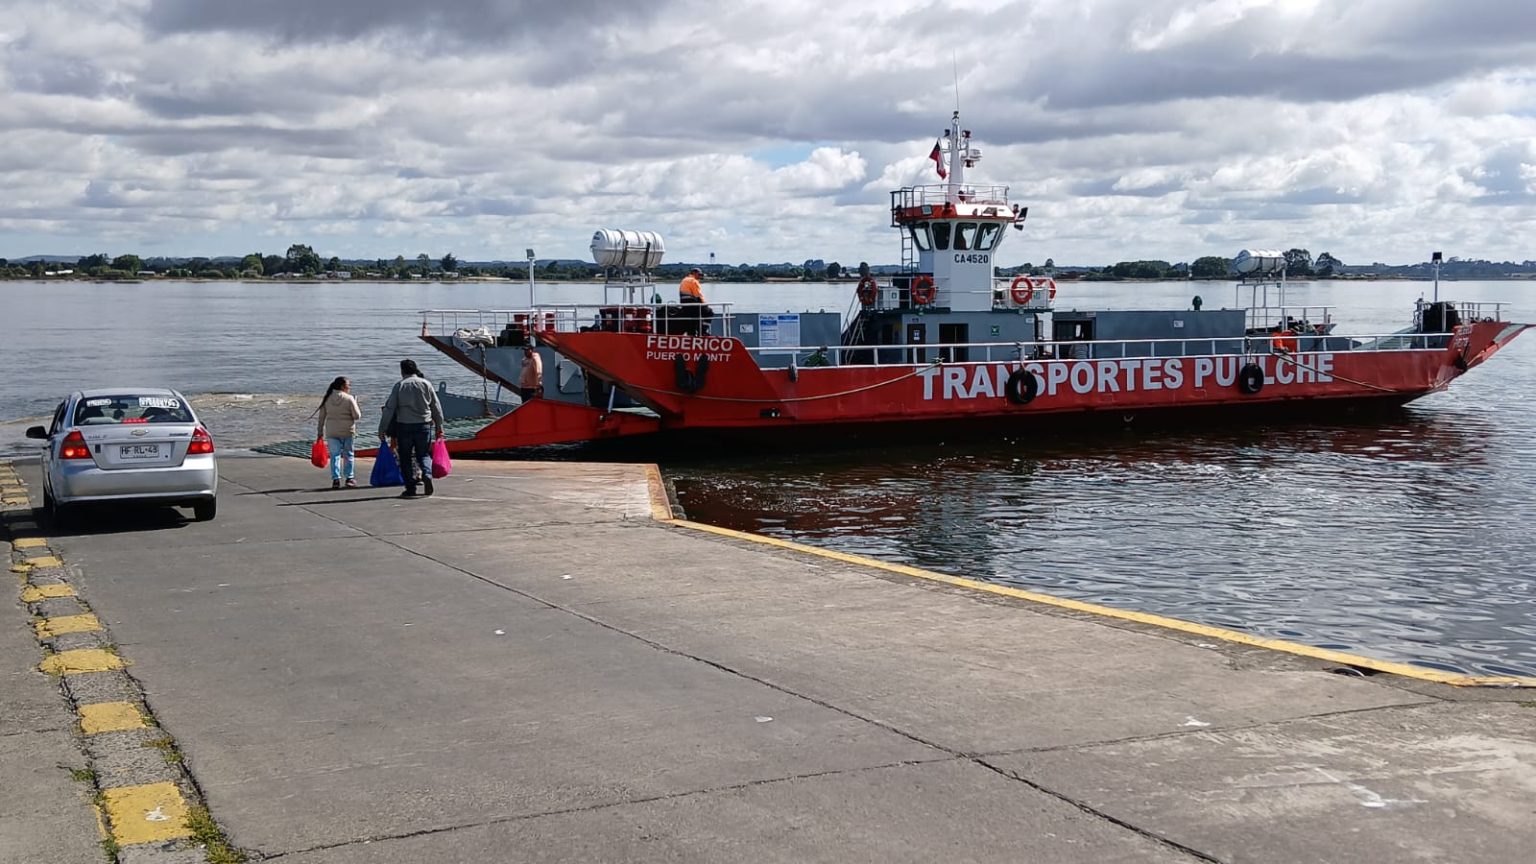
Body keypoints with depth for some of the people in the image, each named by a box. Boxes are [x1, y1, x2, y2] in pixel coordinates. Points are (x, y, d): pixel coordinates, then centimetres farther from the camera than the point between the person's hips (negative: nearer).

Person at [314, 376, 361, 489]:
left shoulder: (327, 399, 2)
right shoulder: (349, 399, -8)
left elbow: (321, 417, 5)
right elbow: (357, 415, -9)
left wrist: (320, 432, 11)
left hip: (331, 433, 2)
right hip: (347, 431, -2)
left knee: (335, 455, 7)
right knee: (348, 454, 10)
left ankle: (336, 479, 2)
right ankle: (349, 478, 12)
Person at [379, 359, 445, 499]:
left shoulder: (399, 385, -2)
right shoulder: (426, 384, 4)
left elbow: (389, 409, -5)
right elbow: (436, 407, 8)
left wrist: (382, 429, 0)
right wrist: (439, 427, 18)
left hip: (404, 426, -2)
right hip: (424, 425, 2)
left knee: (406, 457, 8)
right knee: (423, 454, 12)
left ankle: (410, 488, 4)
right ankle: (427, 474, -16)